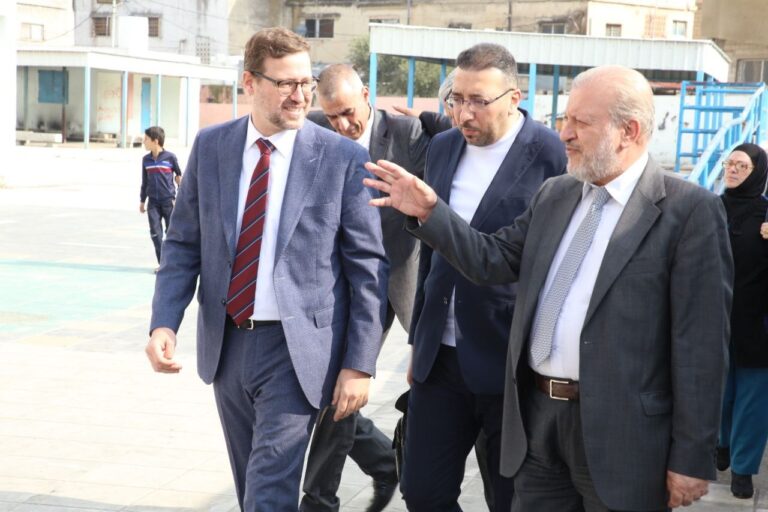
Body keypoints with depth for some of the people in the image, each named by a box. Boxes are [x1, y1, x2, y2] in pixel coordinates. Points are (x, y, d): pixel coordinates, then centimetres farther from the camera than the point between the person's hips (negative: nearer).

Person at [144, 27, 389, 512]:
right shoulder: (210, 146, 2)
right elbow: (183, 243, 7)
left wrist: (359, 364, -9)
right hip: (226, 343, 5)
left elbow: (368, 268, -7)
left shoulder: (343, 158, -9)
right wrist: (164, 323, -8)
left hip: (296, 349, -4)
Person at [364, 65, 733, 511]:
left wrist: (693, 457, -13)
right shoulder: (554, 194, 12)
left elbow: (700, 342, -12)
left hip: (620, 431, -6)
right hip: (537, 416, 6)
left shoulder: (690, 210, -10)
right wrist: (430, 211, 0)